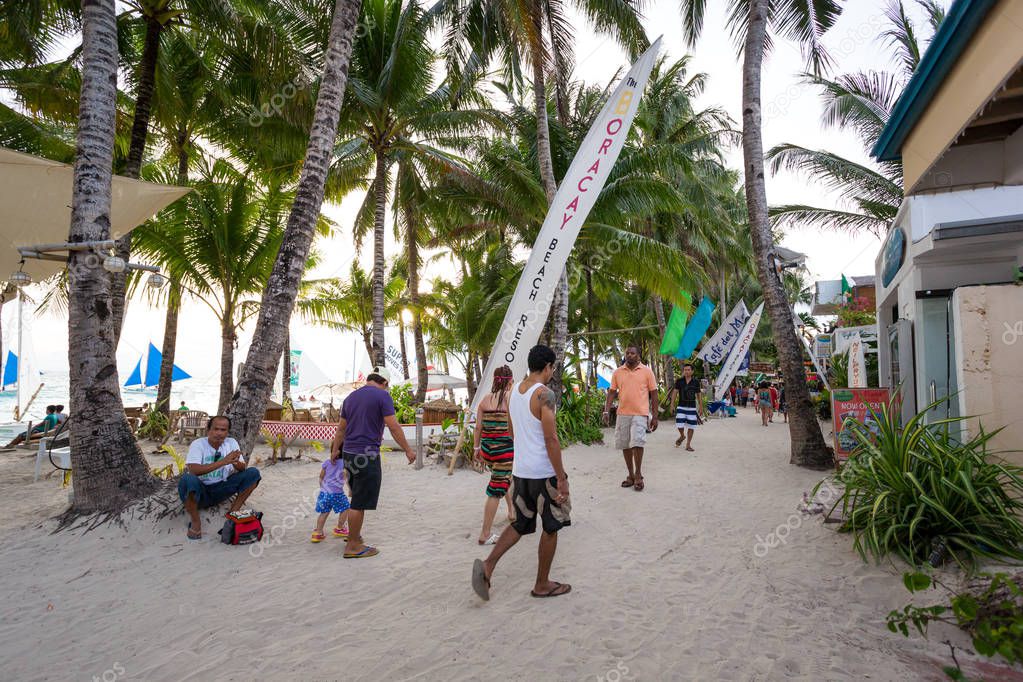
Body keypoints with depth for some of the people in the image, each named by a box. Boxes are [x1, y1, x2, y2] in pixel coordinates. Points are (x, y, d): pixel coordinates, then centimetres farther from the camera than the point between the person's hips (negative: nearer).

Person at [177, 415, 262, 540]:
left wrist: (235, 462, -28)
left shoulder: (232, 443, 0)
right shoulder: (197, 444, -13)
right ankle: (195, 521, -16)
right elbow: (193, 469, -30)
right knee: (187, 479, -38)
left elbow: (243, 469, -4)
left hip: (221, 489, 4)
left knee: (253, 473, -13)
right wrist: (223, 462, -36)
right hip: (200, 491, -4)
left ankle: (233, 511, -7)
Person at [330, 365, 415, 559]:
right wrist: (408, 450, -6)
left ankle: (354, 536, 30)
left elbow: (341, 428, 19)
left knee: (358, 499, 21)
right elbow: (393, 427, -13)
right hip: (367, 455, -8)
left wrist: (335, 450, 29)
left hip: (349, 454, 8)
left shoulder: (351, 397, 14)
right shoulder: (382, 396, -8)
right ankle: (353, 546, 7)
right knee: (360, 502, 0)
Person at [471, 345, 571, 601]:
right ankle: (542, 584, 21)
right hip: (544, 473, -7)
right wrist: (561, 479, -15)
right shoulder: (544, 394, -16)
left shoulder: (513, 391, 8)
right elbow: (551, 439, -20)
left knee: (520, 524, 17)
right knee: (551, 528, 10)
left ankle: (487, 565, 1)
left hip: (520, 470, 7)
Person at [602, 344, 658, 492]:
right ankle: (631, 475, 21)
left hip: (640, 414, -3)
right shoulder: (617, 372, 6)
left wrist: (655, 416, -2)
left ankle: (638, 475, 3)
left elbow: (653, 393, 1)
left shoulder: (646, 371, 0)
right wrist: (607, 411, -4)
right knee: (625, 445, 8)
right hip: (622, 414, 3)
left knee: (637, 442, -14)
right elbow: (612, 392, 7)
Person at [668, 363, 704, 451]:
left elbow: (698, 396, 9)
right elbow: (674, 393, 2)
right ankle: (682, 436, 24)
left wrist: (701, 408, 9)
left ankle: (688, 444, 16)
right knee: (680, 425, -9)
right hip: (681, 407, -1)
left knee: (691, 426, 2)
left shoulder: (696, 382, 3)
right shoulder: (679, 381, 0)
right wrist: (672, 404, -5)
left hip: (692, 407, 1)